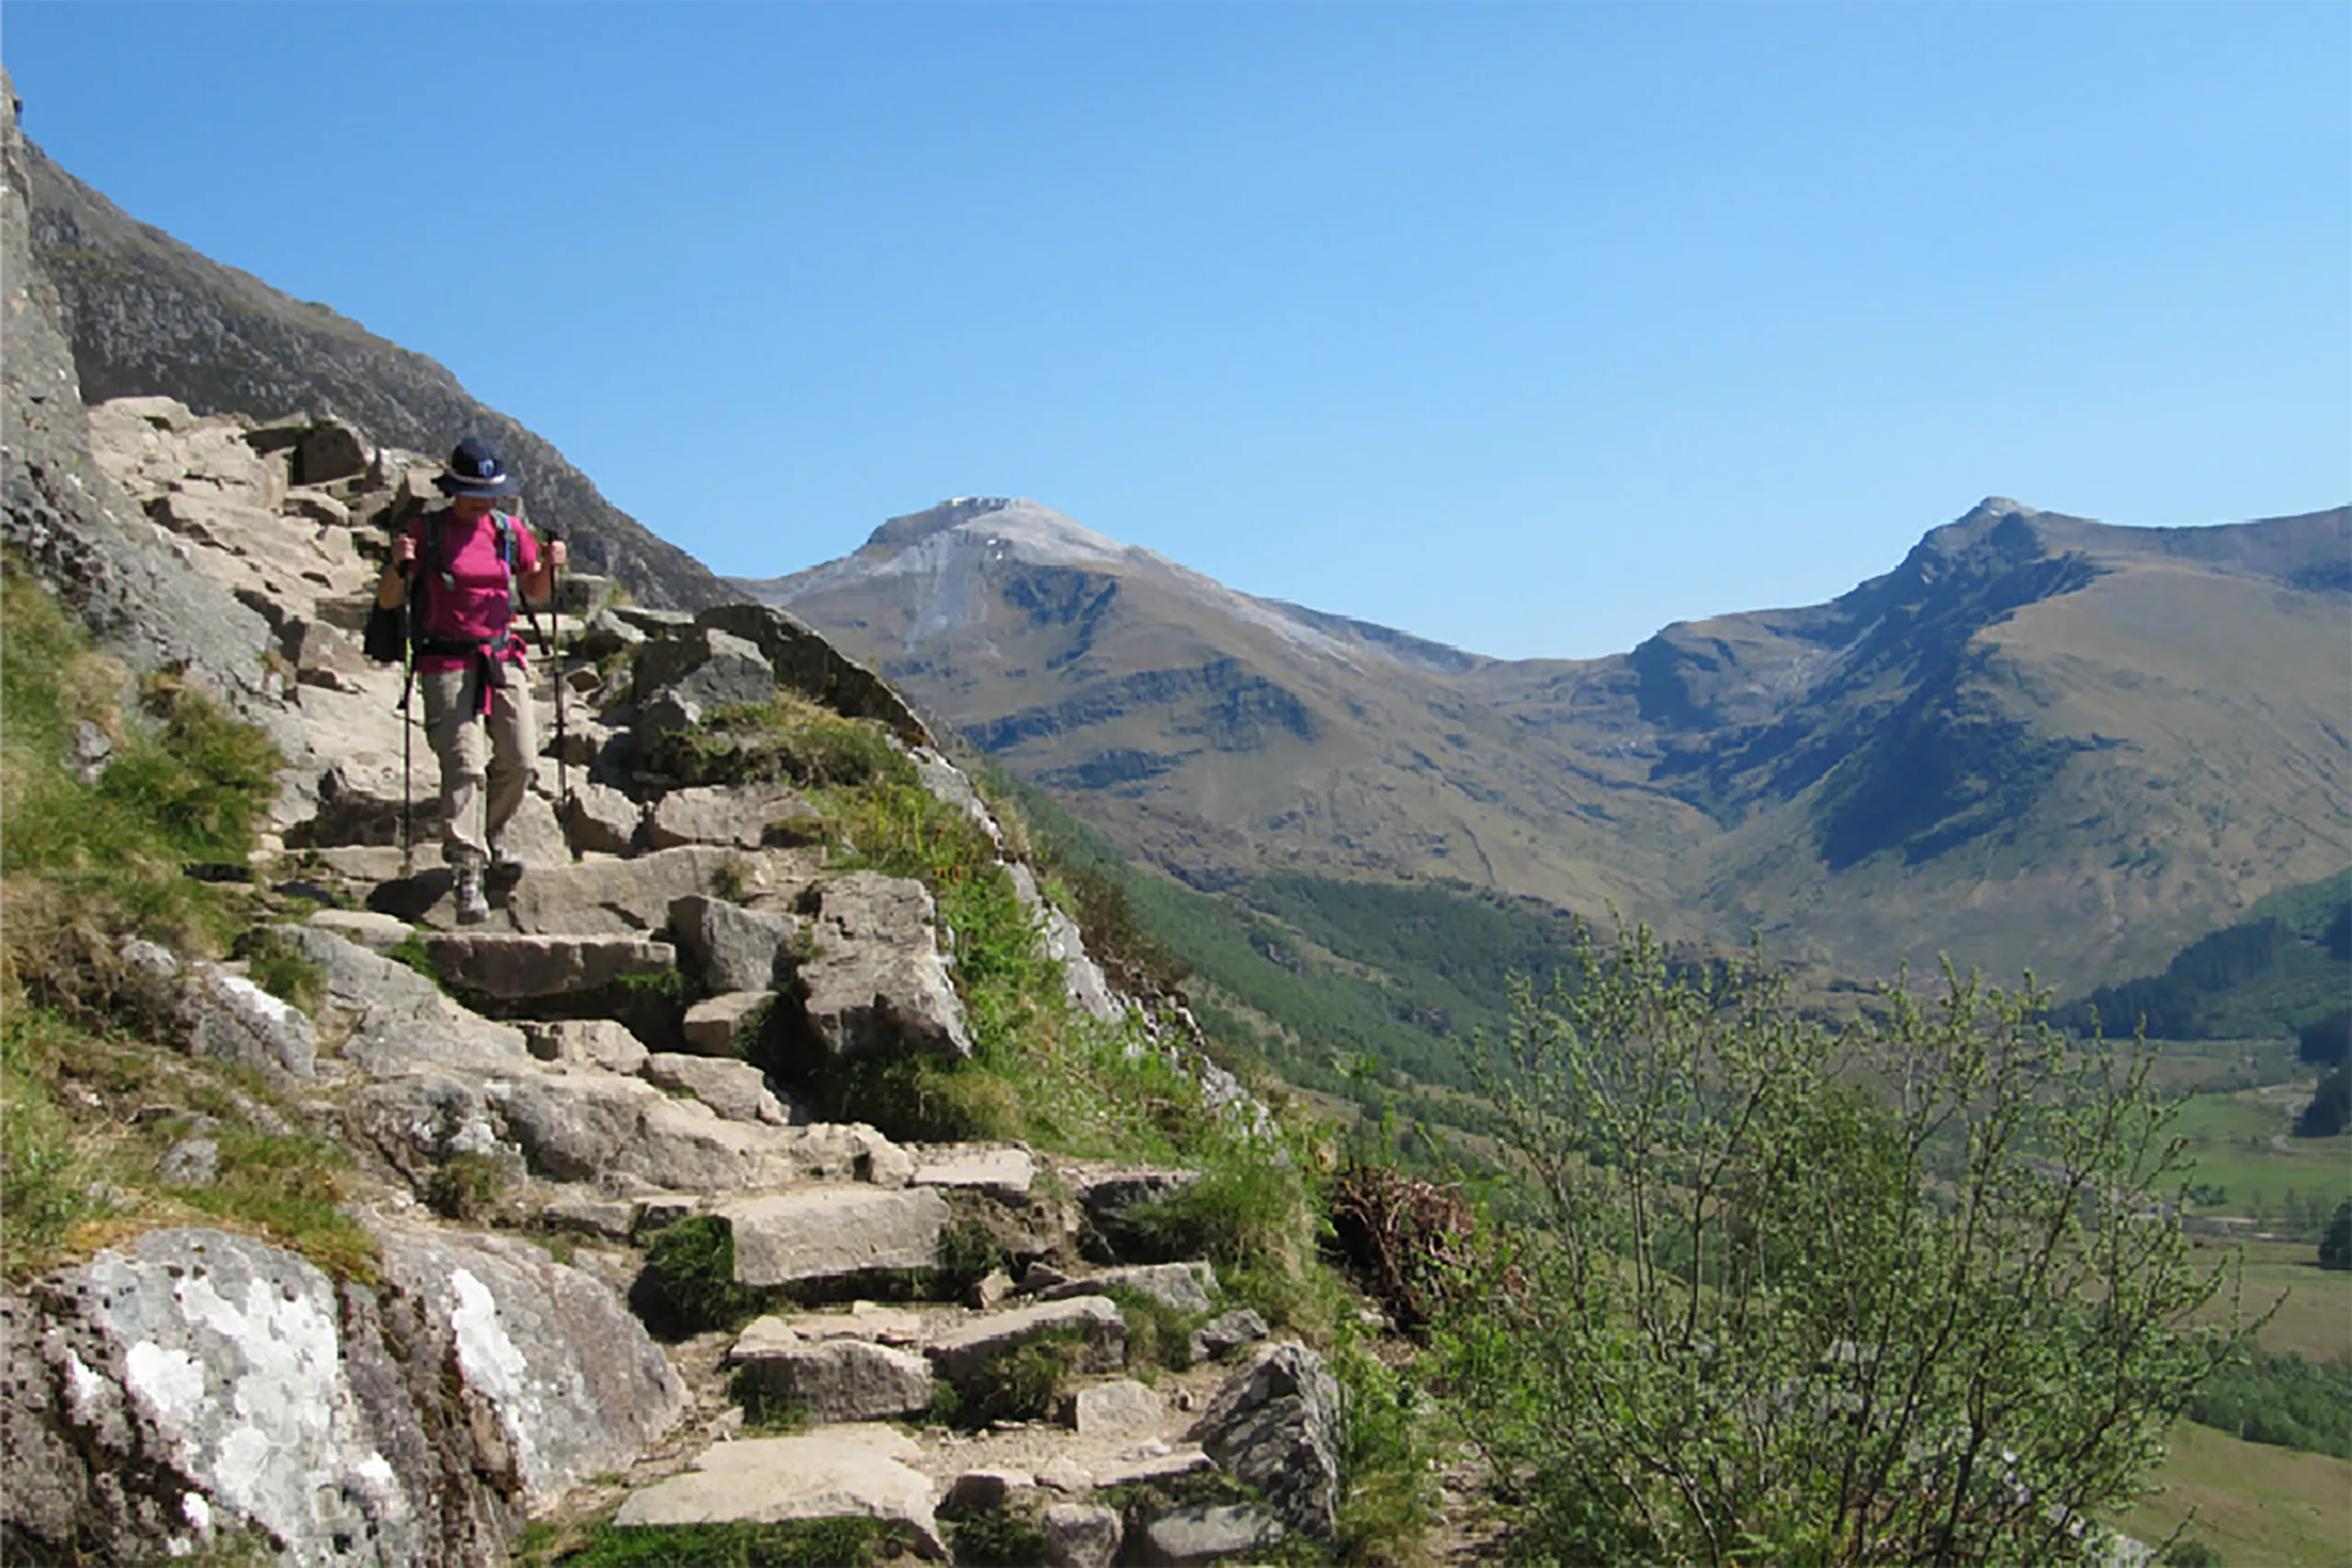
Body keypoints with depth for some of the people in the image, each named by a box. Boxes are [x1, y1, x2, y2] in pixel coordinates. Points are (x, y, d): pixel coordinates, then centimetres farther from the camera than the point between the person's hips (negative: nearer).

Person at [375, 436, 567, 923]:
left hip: (503, 659, 4)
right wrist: (398, 566, -22)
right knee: (465, 766, -14)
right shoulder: (425, 531, -2)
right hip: (446, 663, -4)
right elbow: (387, 601, -2)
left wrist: (549, 567, -3)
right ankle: (468, 875, -14)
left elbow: (537, 596, 17)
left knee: (519, 761, 1)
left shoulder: (510, 531, 9)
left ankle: (491, 839, 28)